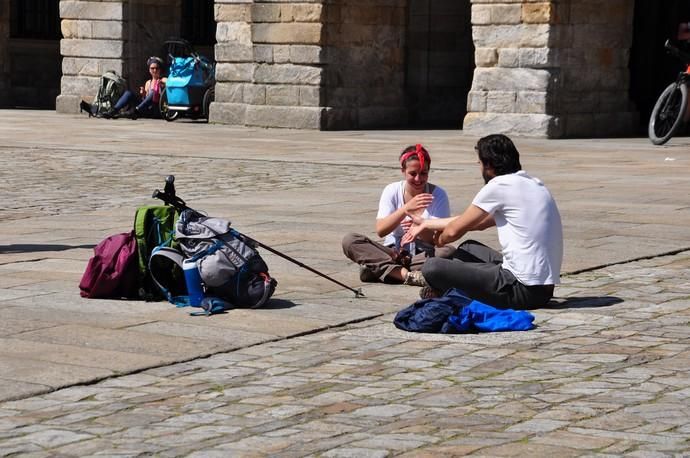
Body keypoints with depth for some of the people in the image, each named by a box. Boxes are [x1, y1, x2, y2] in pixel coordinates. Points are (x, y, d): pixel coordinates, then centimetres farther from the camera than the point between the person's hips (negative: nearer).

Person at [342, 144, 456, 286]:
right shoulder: (392, 191, -1)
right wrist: (406, 208, -27)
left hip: (424, 255, -1)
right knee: (349, 240, -22)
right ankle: (407, 275, -36)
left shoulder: (438, 194, -4)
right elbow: (380, 231, -13)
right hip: (392, 253, 1)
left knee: (449, 252, -35)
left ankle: (378, 270, -29)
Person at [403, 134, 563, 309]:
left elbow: (454, 230, 0)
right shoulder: (532, 183, 16)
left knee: (432, 268, -12)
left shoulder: (499, 186, -11)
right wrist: (427, 223, 32)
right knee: (468, 248, 29)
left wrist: (440, 240, 24)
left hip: (522, 289, -10)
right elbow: (480, 223, 25)